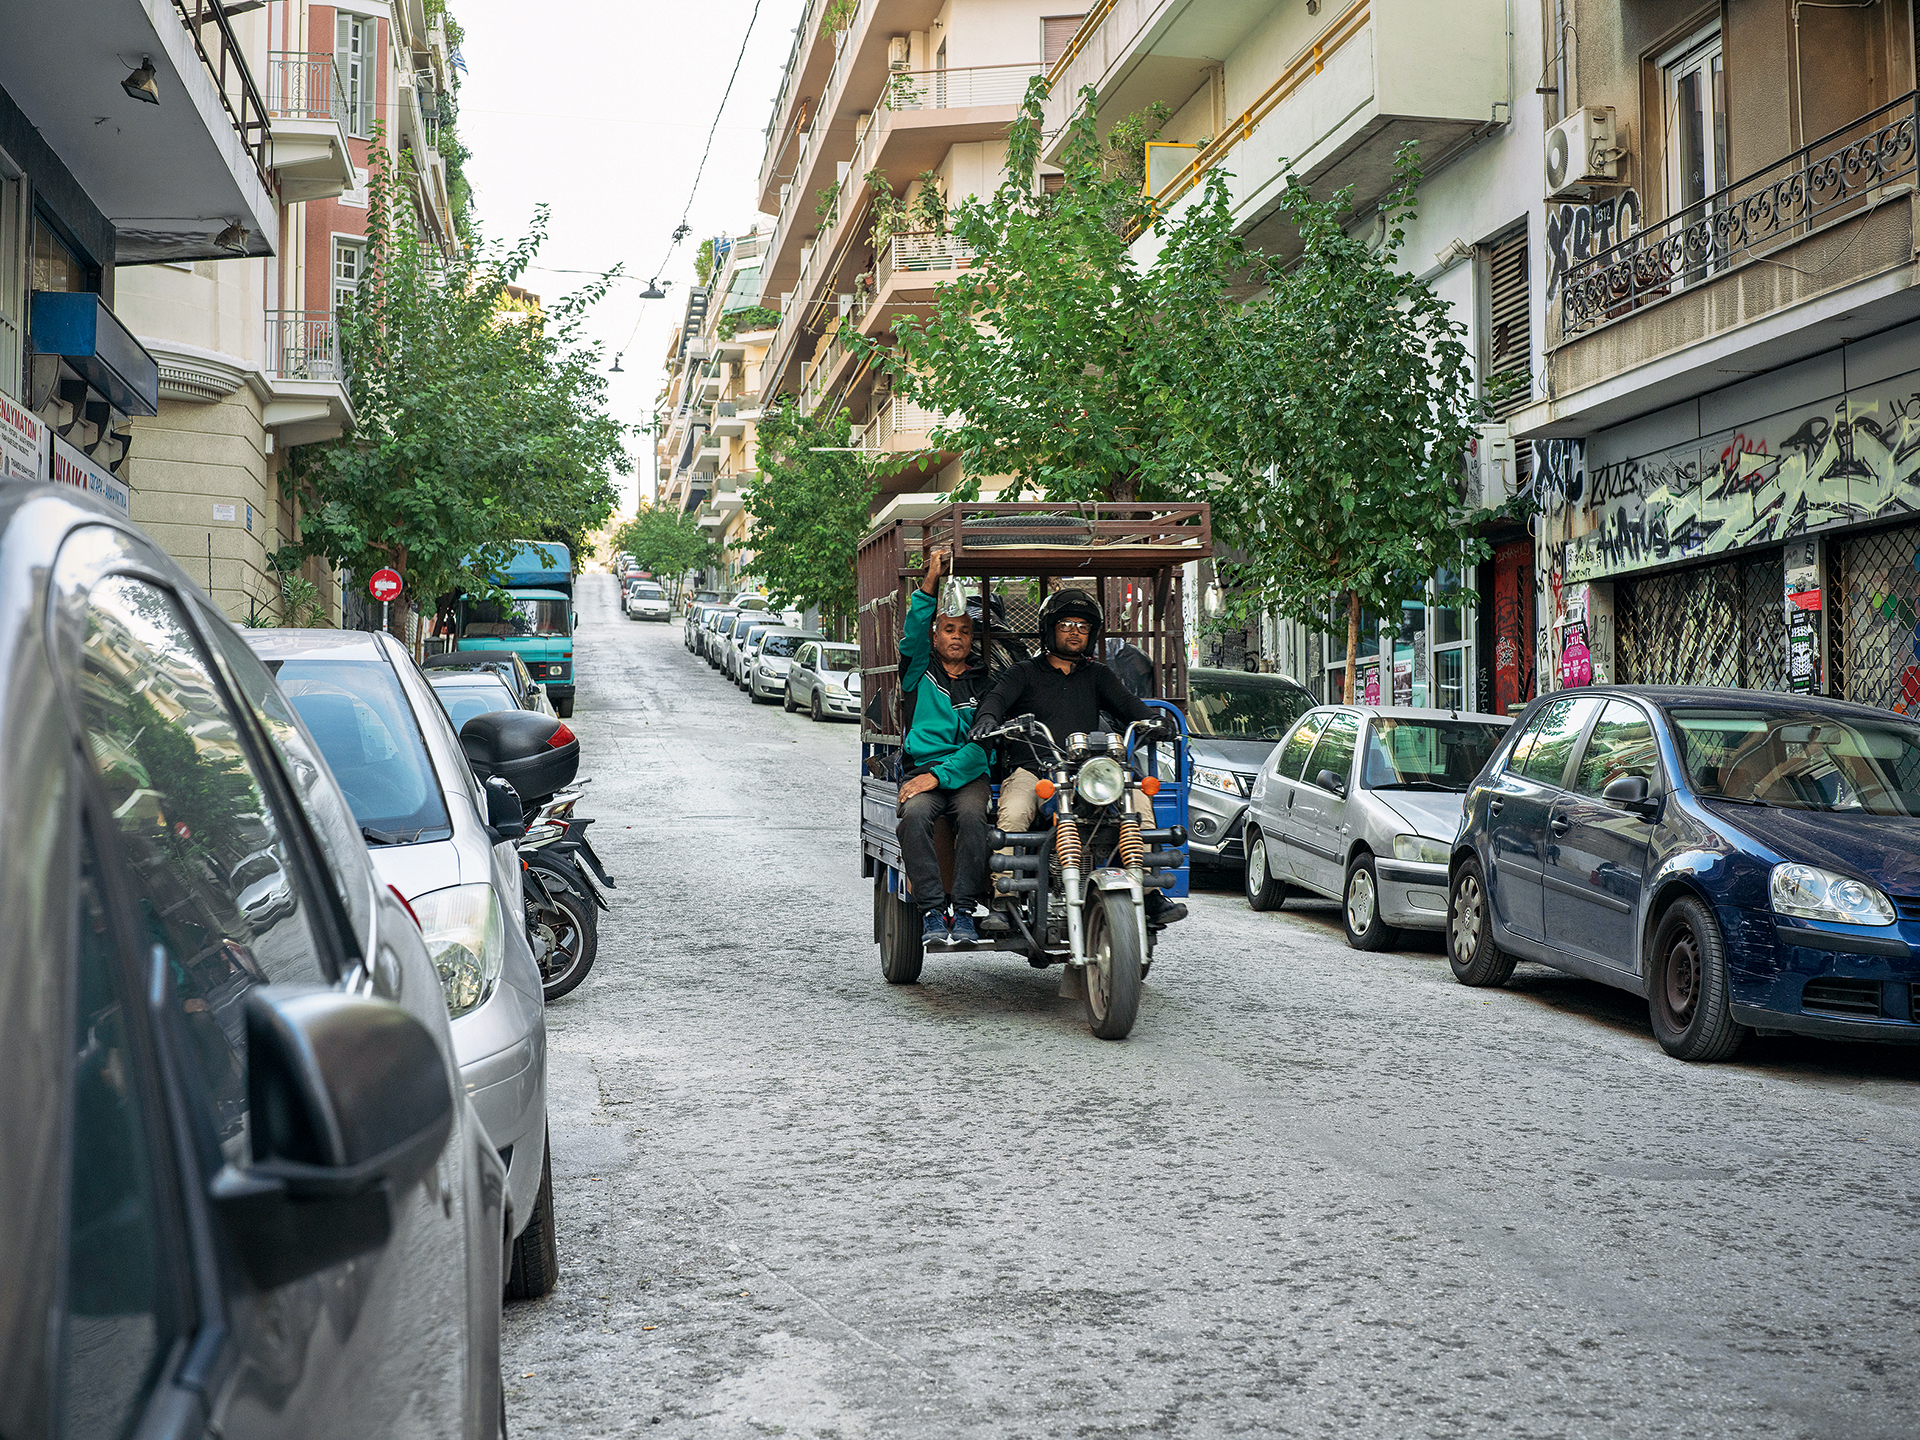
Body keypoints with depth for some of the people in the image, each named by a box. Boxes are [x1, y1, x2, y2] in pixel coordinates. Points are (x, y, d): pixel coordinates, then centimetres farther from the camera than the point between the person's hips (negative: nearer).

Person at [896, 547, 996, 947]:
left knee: (972, 815, -33)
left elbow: (982, 746, 2)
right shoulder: (919, 670, 18)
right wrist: (930, 584, -16)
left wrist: (938, 775, -13)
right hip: (921, 769, 0)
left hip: (968, 774, 0)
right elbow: (913, 633, -5)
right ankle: (932, 912, -32)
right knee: (915, 814, -33)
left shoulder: (983, 684, 15)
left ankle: (964, 913, -30)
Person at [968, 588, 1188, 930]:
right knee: (1013, 813, -34)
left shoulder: (1098, 676, 24)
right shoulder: (1024, 672, 16)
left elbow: (1126, 703, 9)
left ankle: (1149, 894, -19)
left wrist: (1152, 720, -14)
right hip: (1032, 770, -2)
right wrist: (987, 718, -27)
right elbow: (998, 696, -2)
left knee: (1138, 799, -22)